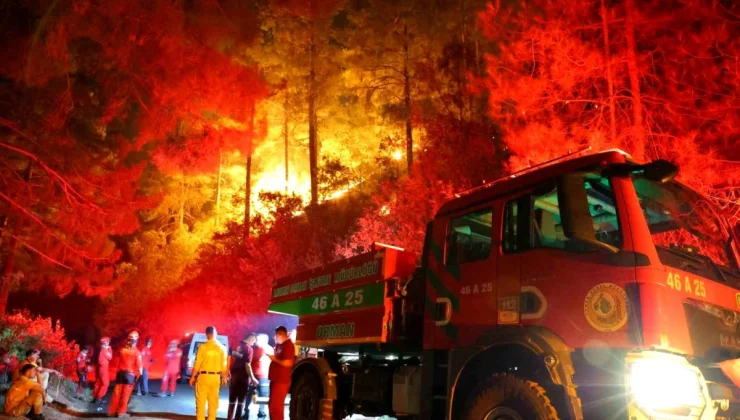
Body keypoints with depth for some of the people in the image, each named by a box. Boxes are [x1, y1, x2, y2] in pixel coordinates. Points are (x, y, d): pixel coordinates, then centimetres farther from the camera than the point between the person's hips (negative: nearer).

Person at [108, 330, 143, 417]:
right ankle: (121, 412, 7)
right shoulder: (137, 352, -9)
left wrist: (118, 372, 16)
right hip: (130, 374, -3)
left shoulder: (122, 350, 1)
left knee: (117, 392, 9)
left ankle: (112, 411, 16)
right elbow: (139, 365, -9)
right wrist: (139, 374, 3)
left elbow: (118, 361, 6)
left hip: (120, 373, 3)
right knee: (125, 394, 4)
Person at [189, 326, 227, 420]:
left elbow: (197, 364, -8)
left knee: (201, 401, 6)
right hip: (215, 377, 2)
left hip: (203, 376, -2)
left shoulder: (203, 346, -9)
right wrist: (224, 378, 10)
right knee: (213, 401, 11)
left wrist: (193, 377, 3)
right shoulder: (222, 348, -2)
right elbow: (223, 365, -2)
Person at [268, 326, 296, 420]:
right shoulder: (279, 345, 16)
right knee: (272, 404, 17)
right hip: (275, 379, 10)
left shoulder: (288, 345, -14)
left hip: (281, 381, -10)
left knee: (276, 405, -9)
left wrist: (274, 359, -14)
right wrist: (272, 356, 8)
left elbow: (287, 363, -23)